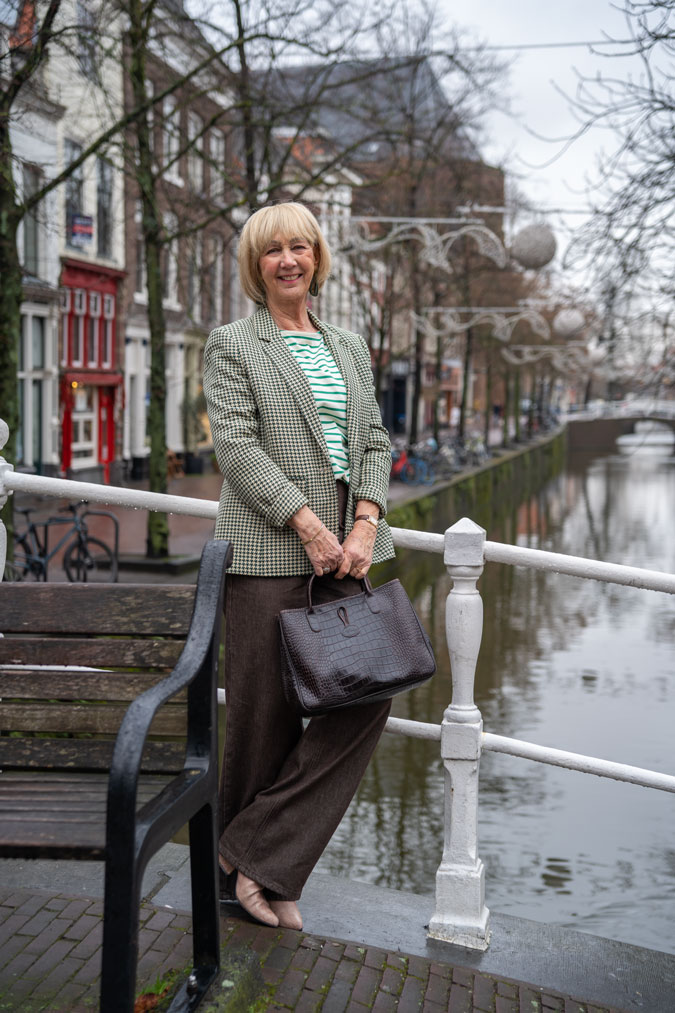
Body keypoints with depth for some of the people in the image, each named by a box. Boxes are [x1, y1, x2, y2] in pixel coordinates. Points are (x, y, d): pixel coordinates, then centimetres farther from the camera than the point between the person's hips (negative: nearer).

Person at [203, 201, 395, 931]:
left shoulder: (350, 347, 20)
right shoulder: (232, 345, 4)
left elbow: (374, 442, 14)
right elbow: (236, 444, -8)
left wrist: (365, 523, -4)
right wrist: (306, 522, -17)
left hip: (345, 544, 5)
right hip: (268, 544, -5)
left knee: (368, 692, -5)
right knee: (265, 708, -2)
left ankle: (259, 857, 3)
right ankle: (243, 870, 16)